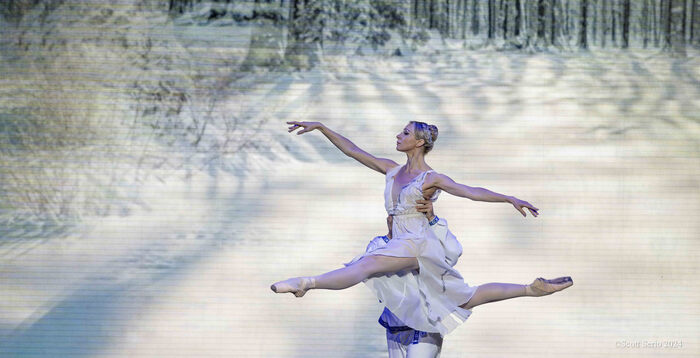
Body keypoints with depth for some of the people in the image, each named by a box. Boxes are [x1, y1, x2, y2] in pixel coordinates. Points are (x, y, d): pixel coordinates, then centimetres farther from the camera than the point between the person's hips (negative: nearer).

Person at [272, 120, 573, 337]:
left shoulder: (431, 179, -4)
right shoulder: (392, 170, 16)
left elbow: (471, 192, -12)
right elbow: (352, 150, 17)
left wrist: (510, 199, -24)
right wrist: (321, 128, 13)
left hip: (417, 244, -8)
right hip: (401, 248, 8)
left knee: (367, 263, -31)